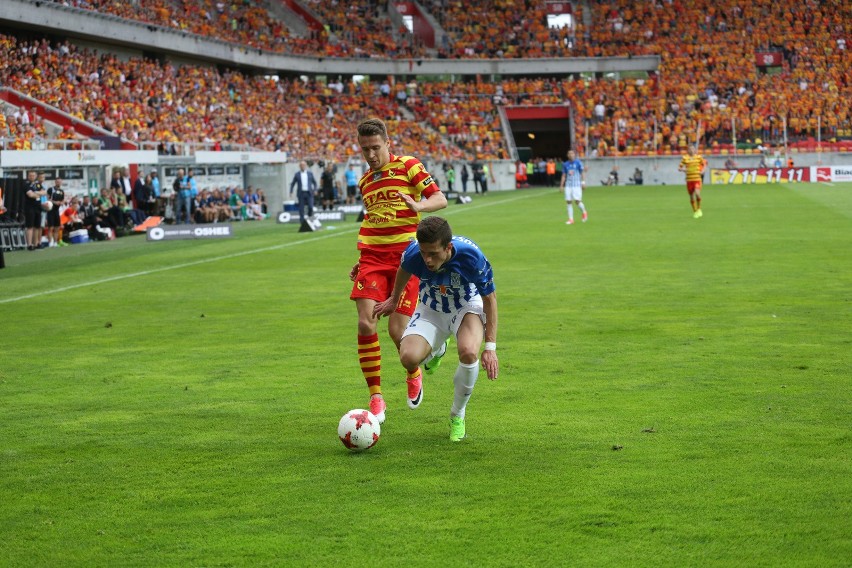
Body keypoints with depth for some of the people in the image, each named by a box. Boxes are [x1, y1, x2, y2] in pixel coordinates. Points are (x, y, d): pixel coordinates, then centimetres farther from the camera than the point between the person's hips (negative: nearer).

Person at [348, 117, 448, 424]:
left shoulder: (408, 166, 0)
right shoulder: (364, 181, 16)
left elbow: (440, 199, -5)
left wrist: (417, 205, -26)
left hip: (405, 255, -4)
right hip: (372, 257, 4)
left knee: (397, 330, -7)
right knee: (365, 323, -12)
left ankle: (414, 375, 26)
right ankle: (376, 397, -3)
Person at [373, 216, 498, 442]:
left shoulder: (471, 256, -33)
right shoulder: (413, 254, -27)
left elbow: (489, 298, -17)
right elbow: (404, 270, 2)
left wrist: (490, 346, -19)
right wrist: (394, 300, 20)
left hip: (467, 307, -2)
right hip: (431, 310, 2)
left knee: (469, 352, -34)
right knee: (409, 357, -24)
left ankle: (457, 415, -6)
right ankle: (436, 347, 19)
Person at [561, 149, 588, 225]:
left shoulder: (578, 163, 0)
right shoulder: (565, 164, 10)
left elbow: (582, 172, 0)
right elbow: (564, 175, 14)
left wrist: (583, 182, -11)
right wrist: (562, 185, 9)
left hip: (577, 185, -4)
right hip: (568, 185, 4)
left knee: (577, 201, -11)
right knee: (569, 202, -1)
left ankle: (584, 212, 18)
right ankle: (571, 219, 5)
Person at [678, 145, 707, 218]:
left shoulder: (699, 157, 4)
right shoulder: (685, 158, 2)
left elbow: (704, 164, 20)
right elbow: (679, 168, 5)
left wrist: (702, 171, 1)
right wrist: (683, 169, -17)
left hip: (697, 179, -1)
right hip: (689, 179, 1)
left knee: (697, 193, -22)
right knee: (691, 196, 6)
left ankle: (699, 209, 1)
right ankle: (695, 212, 24)